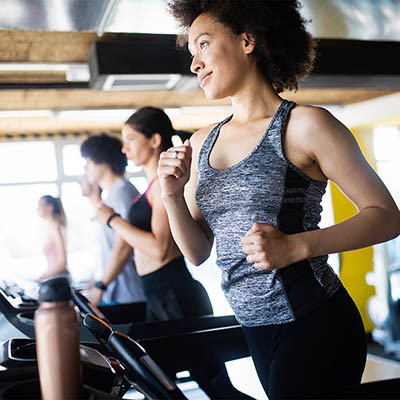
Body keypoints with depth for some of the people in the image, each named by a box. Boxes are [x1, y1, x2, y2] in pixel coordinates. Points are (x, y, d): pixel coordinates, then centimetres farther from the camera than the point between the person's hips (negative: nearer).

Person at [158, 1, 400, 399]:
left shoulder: (303, 125, -10)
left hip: (312, 325, -5)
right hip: (256, 330, 6)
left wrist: (297, 246, -24)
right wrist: (173, 198, -11)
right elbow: (197, 253, 7)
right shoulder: (201, 143, 7)